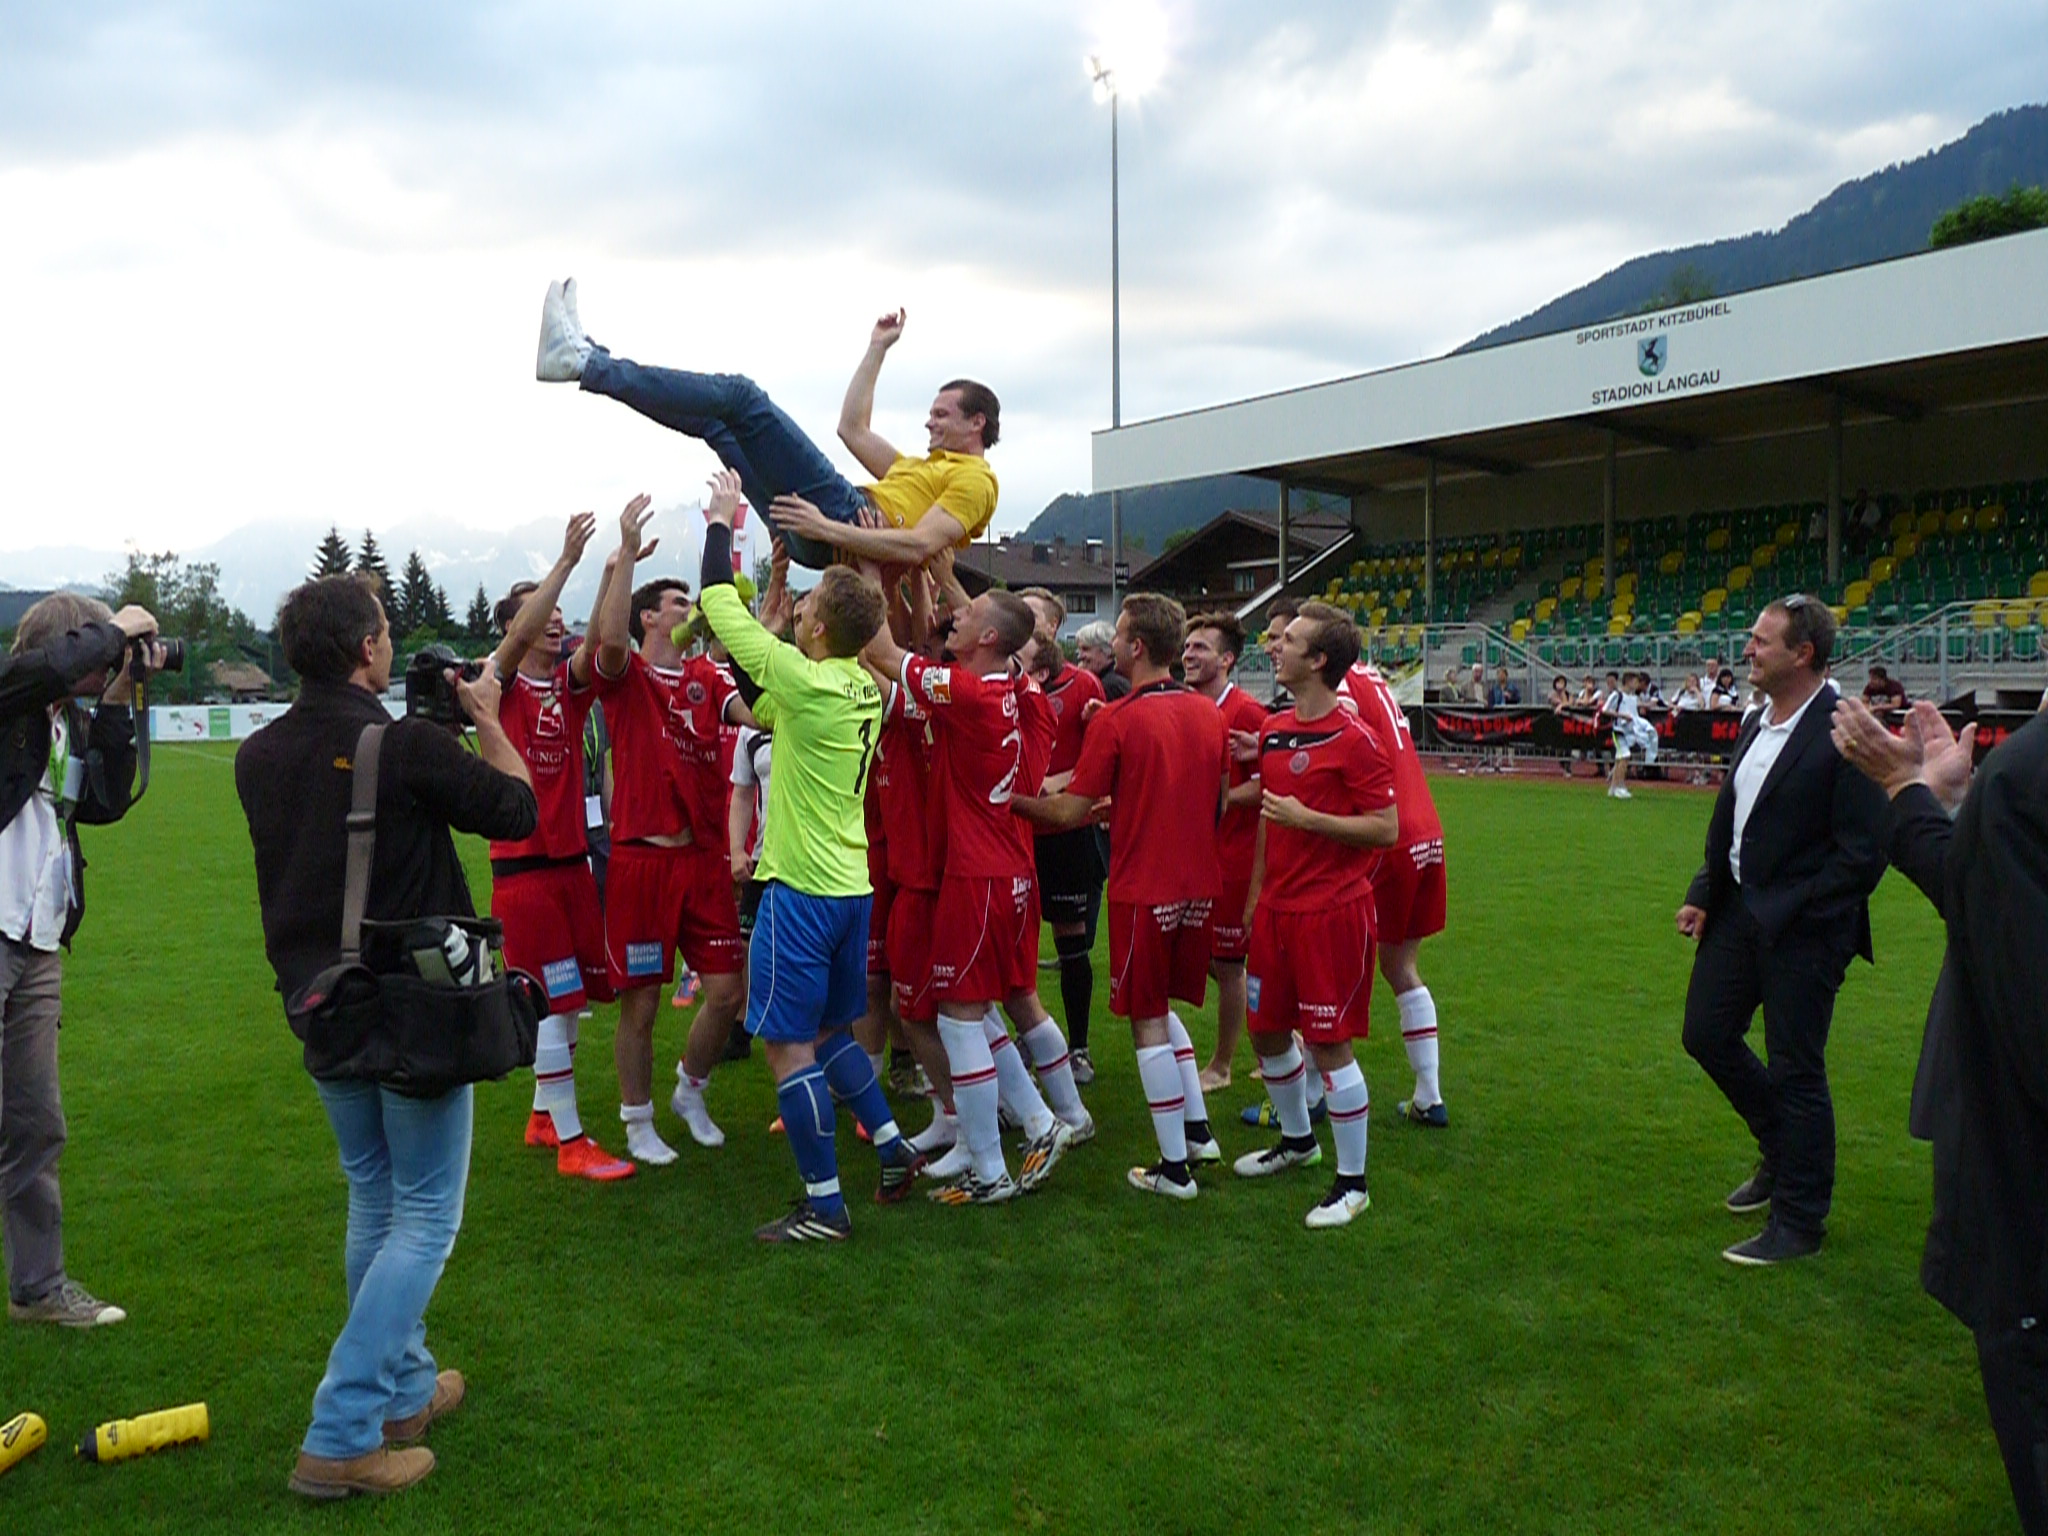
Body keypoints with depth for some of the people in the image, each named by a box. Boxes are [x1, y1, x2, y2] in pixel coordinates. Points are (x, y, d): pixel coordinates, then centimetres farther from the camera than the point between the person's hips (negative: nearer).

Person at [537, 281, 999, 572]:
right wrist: (878, 349, 39)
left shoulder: (975, 480, 3)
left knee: (738, 395, -12)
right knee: (713, 418, 16)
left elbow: (918, 547, -16)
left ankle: (584, 363, -10)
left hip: (846, 514, -9)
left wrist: (828, 529, -22)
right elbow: (853, 429, 39)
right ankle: (587, 358, 14)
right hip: (814, 530, 9)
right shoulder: (926, 466, 33)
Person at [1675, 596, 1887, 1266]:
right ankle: (1781, 1153, 38)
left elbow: (1863, 854, -19)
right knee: (1707, 1034, 15)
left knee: (1795, 1070, 2)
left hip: (1802, 928, -8)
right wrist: (1703, 894, 6)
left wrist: (1795, 916, -17)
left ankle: (1799, 1221, 19)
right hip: (1739, 910, 8)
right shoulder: (1757, 723, 8)